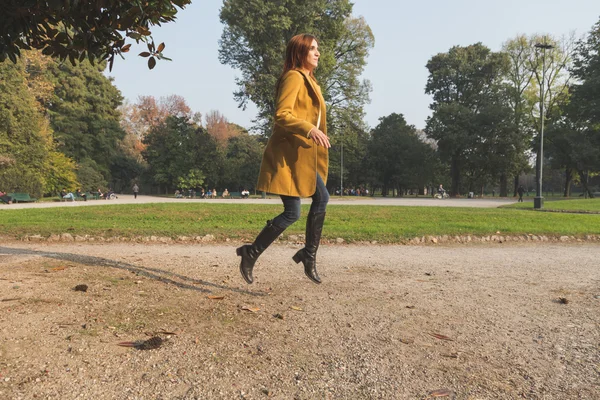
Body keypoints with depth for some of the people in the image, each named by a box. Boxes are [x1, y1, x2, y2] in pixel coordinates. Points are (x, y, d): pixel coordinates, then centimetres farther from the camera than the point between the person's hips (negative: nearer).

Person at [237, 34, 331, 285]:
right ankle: (251, 253, 5)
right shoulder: (294, 77, -10)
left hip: (303, 155, 10)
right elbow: (281, 115, -21)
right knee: (292, 213, -8)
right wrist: (309, 129, -33)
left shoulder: (309, 80, 21)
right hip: (288, 154, -10)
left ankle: (309, 255, 18)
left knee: (322, 199, 8)